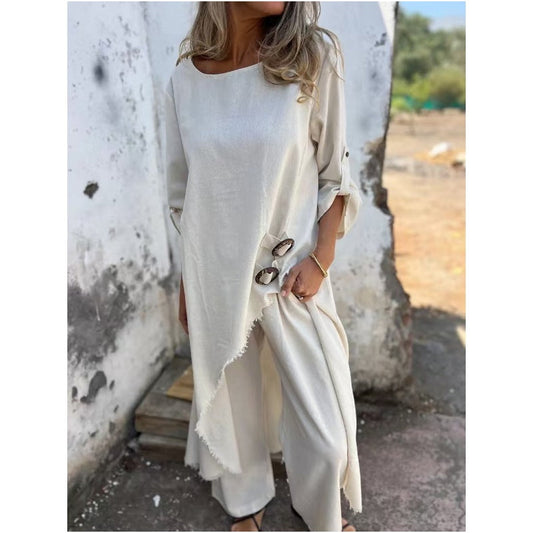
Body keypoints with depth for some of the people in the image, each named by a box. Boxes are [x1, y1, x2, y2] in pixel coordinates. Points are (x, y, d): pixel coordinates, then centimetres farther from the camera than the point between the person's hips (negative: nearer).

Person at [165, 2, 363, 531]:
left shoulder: (314, 57, -5)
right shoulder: (184, 77, 0)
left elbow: (334, 174, -1)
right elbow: (182, 191, 7)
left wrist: (320, 259, -10)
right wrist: (186, 282, 11)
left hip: (293, 271, -1)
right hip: (214, 274, 2)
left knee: (325, 425, 10)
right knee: (232, 405, 18)